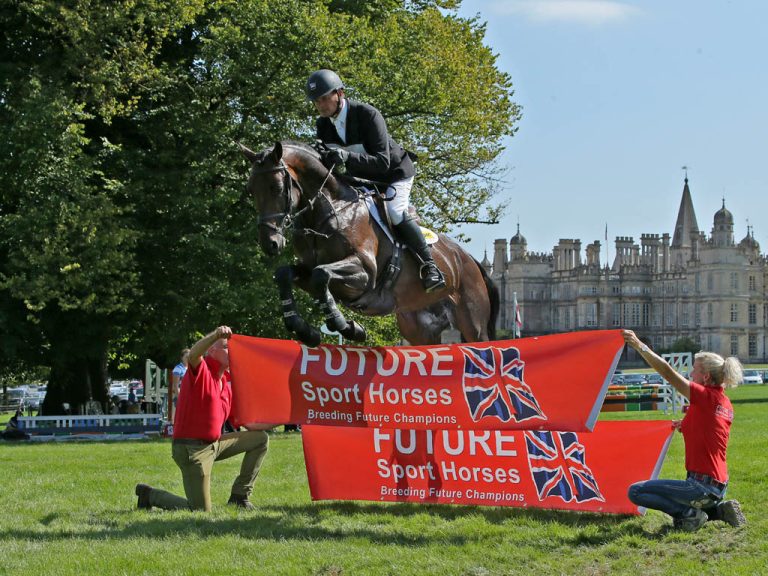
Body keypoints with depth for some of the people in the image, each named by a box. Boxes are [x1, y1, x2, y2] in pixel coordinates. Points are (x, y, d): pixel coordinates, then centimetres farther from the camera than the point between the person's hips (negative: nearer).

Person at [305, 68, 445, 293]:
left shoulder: (368, 115, -31)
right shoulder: (324, 124, -10)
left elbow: (382, 162, -38)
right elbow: (322, 161, -5)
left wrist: (347, 157, -53)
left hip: (394, 172, -7)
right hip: (363, 179, 7)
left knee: (395, 212, -29)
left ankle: (429, 266, -20)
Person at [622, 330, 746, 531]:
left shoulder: (705, 396, -14)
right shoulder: (725, 403, 10)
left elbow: (668, 373, -19)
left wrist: (639, 346, -17)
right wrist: (687, 427, 24)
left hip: (702, 487, -9)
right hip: (719, 486, 9)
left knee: (636, 492, -7)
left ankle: (688, 513, -11)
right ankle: (719, 509, 12)